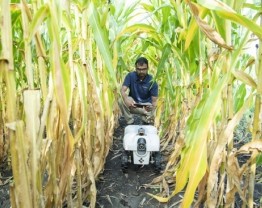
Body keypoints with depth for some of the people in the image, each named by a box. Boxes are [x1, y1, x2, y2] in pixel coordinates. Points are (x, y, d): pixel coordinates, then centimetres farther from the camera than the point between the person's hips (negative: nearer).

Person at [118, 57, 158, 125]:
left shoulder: (152, 81, -17)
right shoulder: (130, 76, -13)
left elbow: (154, 100, -19)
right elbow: (122, 90, -25)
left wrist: (152, 106, -44)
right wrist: (126, 99, -48)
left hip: (146, 106, -1)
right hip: (132, 105, 1)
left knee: (150, 120, -28)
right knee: (121, 101, -29)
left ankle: (146, 119, 11)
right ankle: (130, 122, -6)